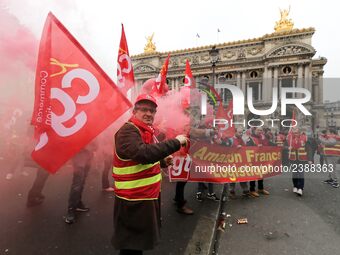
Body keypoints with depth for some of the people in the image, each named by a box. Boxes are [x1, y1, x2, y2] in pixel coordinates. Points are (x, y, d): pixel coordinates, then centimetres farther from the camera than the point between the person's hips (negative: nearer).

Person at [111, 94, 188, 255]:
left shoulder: (147, 131, 11)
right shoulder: (128, 131, -21)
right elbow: (143, 153, -40)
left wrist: (163, 161, 1)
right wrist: (176, 142, -31)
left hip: (148, 196, 10)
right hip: (133, 201, -10)